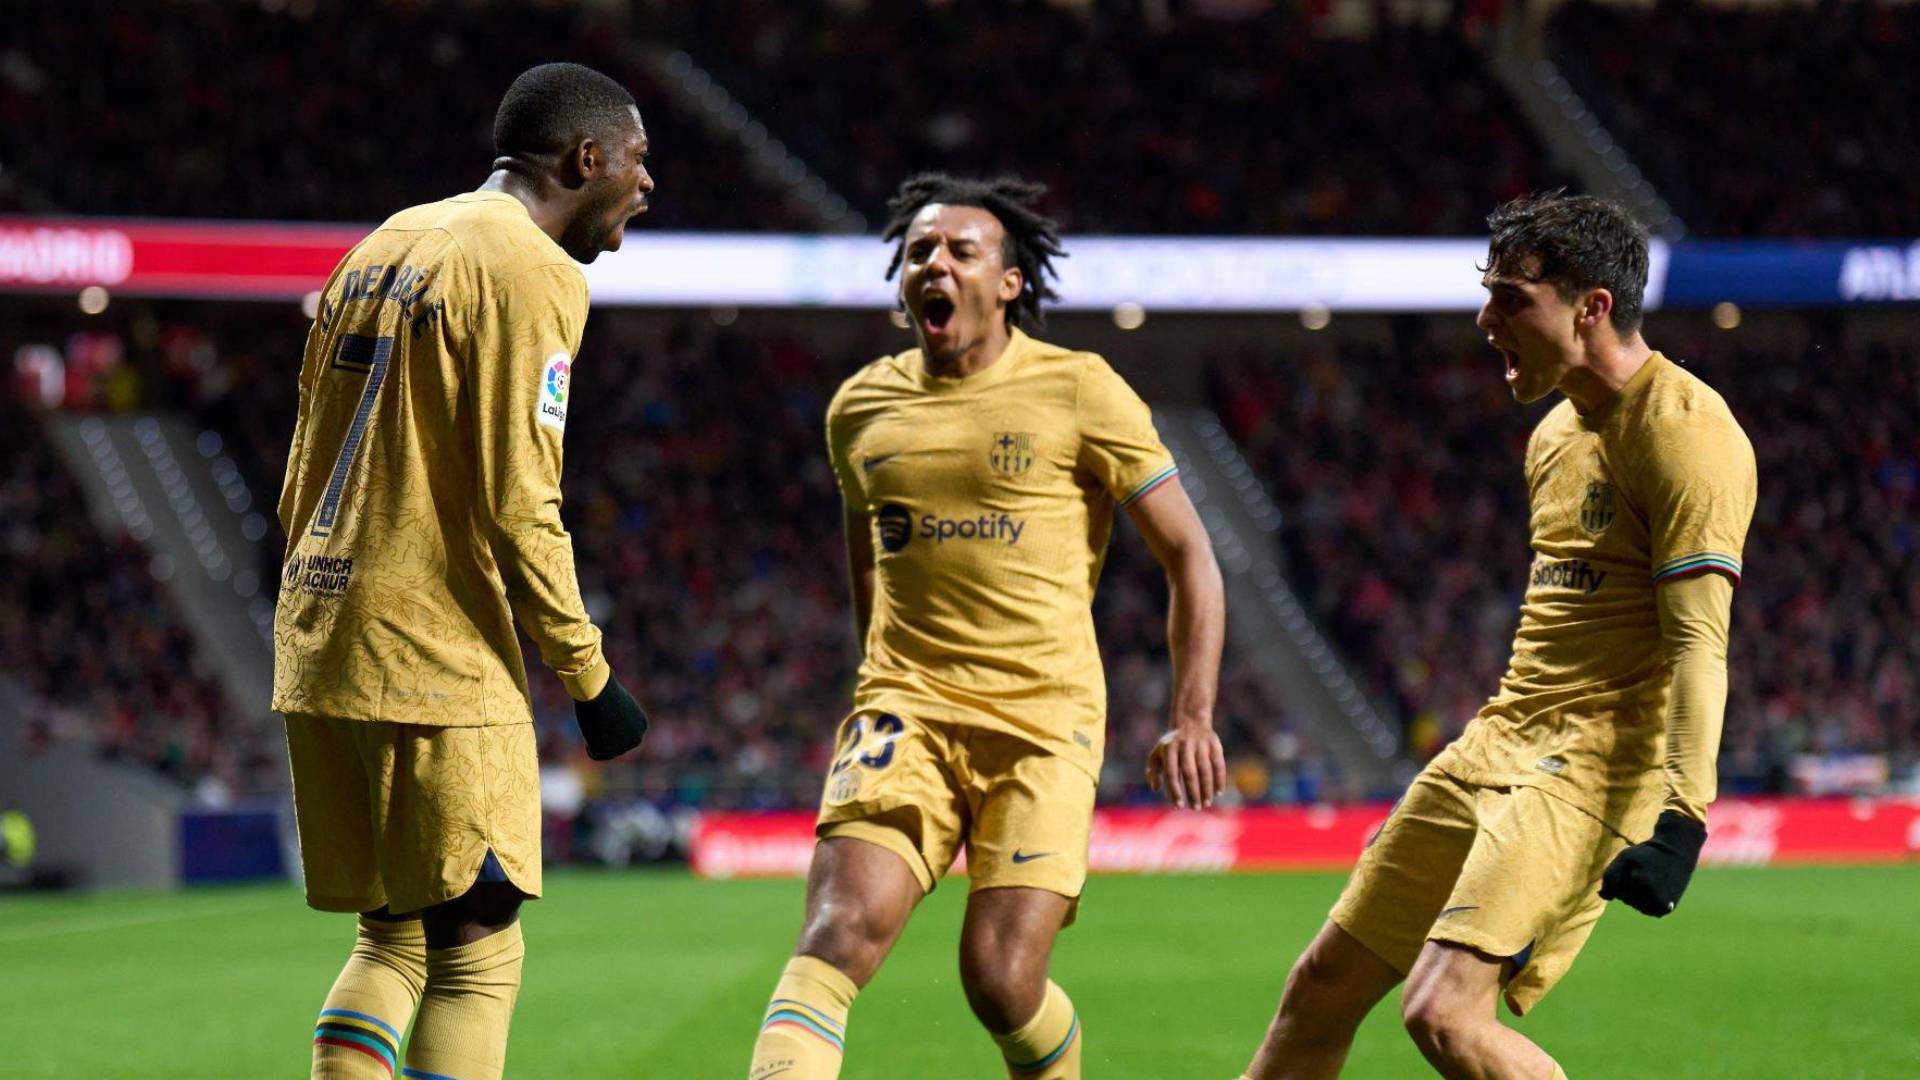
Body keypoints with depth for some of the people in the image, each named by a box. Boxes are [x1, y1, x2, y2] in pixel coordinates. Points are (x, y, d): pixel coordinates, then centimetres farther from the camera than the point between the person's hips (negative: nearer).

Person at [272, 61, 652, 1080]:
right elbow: (515, 508, -15)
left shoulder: (383, 245, 18)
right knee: (476, 951, -4)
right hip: (436, 654, -8)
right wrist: (589, 678, -7)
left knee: (392, 937, 14)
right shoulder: (529, 270, -9)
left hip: (316, 645, 8)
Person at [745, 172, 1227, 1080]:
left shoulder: (1078, 392, -1)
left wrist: (1193, 719, -6)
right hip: (907, 712, 3)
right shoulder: (861, 407, 11)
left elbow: (1187, 555, 2)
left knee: (1000, 980, -11)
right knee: (837, 934, -19)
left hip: (1043, 721, -3)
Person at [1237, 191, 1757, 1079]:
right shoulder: (1557, 432, 16)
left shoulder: (1685, 431, -13)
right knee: (1327, 983, 11)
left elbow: (1698, 645, -20)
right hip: (1497, 747, 9)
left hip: (1597, 769, -9)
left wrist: (1680, 821, -29)